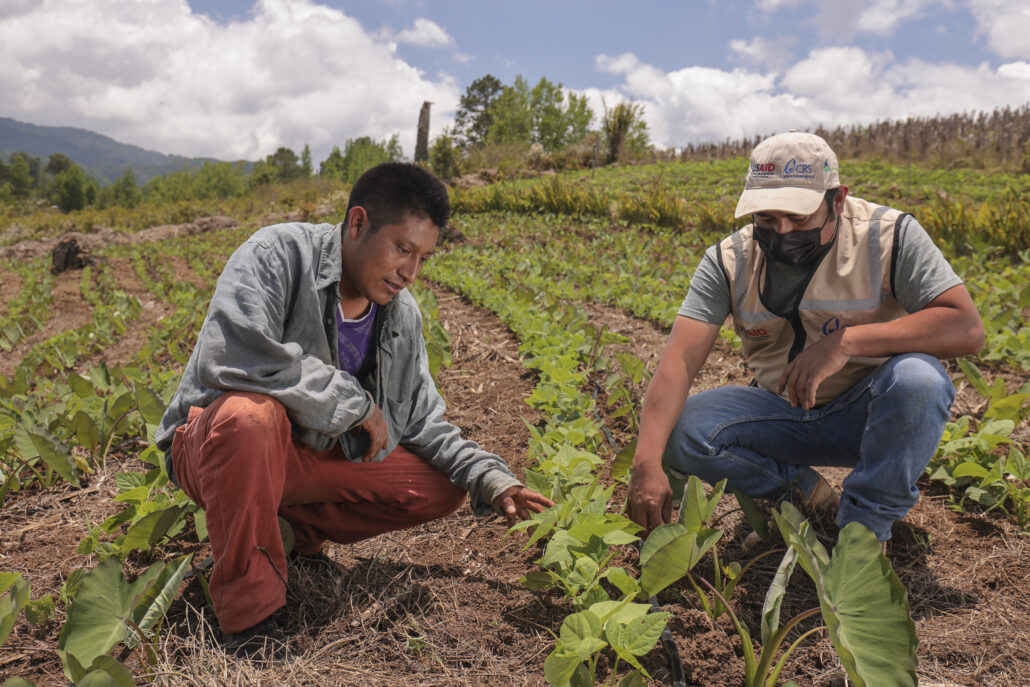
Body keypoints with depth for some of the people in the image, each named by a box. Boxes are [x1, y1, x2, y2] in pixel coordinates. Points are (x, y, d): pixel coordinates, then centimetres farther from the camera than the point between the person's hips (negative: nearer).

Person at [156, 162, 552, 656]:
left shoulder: (401, 317, 0)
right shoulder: (278, 255, -20)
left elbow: (421, 424, 4)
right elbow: (235, 356, -36)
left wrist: (491, 480, -12)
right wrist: (356, 404, -27)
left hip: (316, 457, 6)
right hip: (212, 443, -5)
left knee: (443, 487, -5)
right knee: (250, 414, -41)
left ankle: (296, 531, 5)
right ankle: (248, 613, -24)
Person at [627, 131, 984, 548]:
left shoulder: (889, 236, -14)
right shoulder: (729, 262, -10)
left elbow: (967, 329, -23)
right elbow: (679, 361, -20)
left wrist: (847, 341, -35)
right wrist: (647, 464, -35)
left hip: (866, 416, -2)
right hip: (783, 414, 2)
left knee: (917, 377, -35)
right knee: (678, 431, -22)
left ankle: (863, 528, -14)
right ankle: (806, 492, 0)